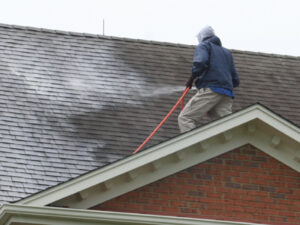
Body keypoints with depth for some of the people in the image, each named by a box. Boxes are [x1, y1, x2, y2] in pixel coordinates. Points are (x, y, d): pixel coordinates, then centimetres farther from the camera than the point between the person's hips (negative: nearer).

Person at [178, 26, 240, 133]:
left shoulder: (203, 46, 11)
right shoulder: (227, 52, 30)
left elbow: (200, 63, -13)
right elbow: (235, 81, 26)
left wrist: (192, 78, 1)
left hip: (209, 89, -7)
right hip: (227, 95, 7)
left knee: (185, 118, -9)